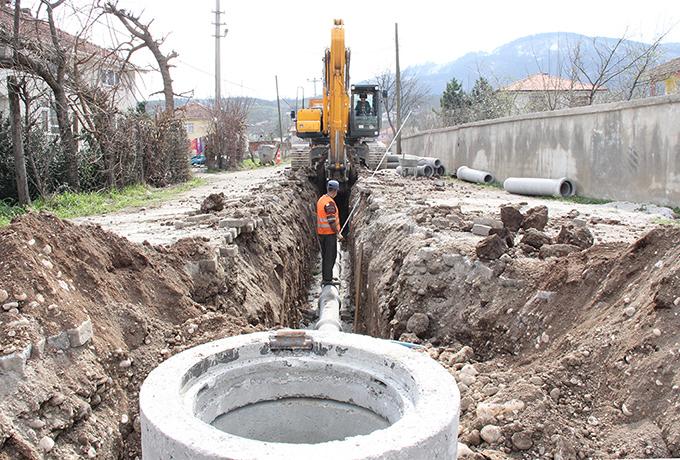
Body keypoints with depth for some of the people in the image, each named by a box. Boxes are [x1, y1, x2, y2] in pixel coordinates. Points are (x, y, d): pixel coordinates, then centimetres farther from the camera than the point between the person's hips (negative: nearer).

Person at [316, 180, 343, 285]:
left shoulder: (321, 199, 9)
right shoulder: (330, 203, -20)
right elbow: (331, 221, -22)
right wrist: (338, 233, -14)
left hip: (321, 232, 9)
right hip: (329, 233, -9)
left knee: (325, 257, 17)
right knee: (330, 257, -2)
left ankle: (325, 278, 25)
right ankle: (327, 280, 2)